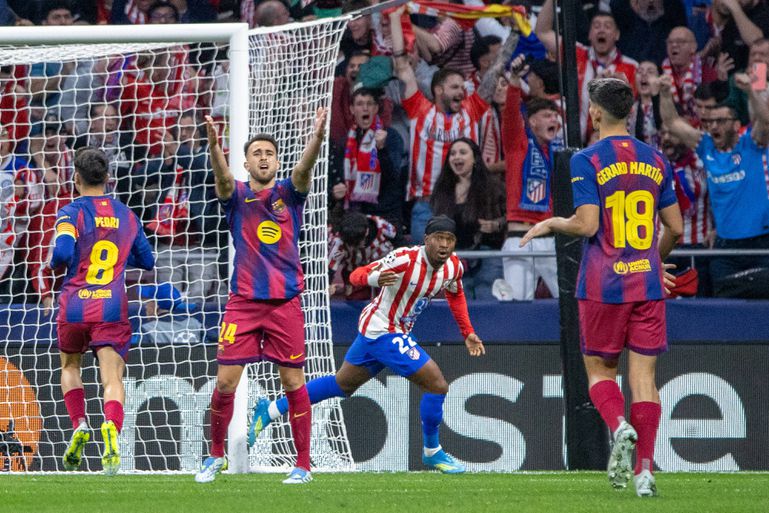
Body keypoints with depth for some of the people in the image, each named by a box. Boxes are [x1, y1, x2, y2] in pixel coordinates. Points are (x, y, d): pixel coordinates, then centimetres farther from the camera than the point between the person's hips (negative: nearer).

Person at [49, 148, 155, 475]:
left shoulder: (72, 213, -4)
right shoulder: (126, 216, 11)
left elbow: (63, 252, -20)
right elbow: (146, 261, 20)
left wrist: (54, 264, 2)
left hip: (75, 306, -1)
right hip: (112, 308, 1)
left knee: (70, 366, 24)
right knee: (112, 377, -7)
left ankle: (79, 424, 6)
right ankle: (112, 428, -35)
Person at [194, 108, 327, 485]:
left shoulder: (289, 193, 5)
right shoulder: (236, 195, 4)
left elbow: (303, 171, -15)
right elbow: (222, 177, -17)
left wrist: (317, 139, -36)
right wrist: (213, 146, -40)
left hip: (285, 302, 0)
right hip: (243, 300, 0)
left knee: (293, 382, 0)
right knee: (225, 381, -3)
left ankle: (303, 465, 6)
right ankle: (216, 456, 16)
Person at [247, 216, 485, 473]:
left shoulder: (454, 266, -3)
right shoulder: (405, 258, -26)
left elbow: (456, 295, 20)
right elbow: (356, 275, -25)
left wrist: (468, 333, 16)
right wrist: (375, 278, -47)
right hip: (382, 330, -9)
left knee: (341, 385, 22)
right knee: (437, 384, -12)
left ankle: (270, 410, 30)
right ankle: (432, 452, 7)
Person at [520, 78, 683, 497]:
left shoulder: (587, 161, -7)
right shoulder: (655, 160, 7)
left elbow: (586, 224, -15)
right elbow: (675, 228, 11)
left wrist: (550, 224, 4)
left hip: (603, 284, -3)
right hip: (648, 283, 3)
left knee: (599, 370, 11)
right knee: (643, 374, 3)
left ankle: (619, 426, -19)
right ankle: (644, 469, -5)